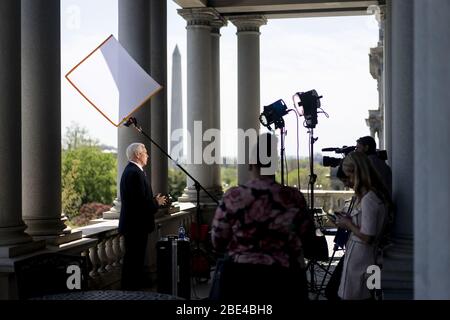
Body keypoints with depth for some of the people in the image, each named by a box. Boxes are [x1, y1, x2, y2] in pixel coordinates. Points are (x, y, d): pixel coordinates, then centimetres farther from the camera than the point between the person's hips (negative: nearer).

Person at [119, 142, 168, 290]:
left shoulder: (131, 170, 15)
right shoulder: (135, 173, -19)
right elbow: (141, 202, -23)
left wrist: (154, 200, 9)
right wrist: (156, 203, -7)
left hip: (132, 224, 11)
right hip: (136, 225, -11)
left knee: (135, 260, 15)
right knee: (135, 261, -6)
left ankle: (131, 288, 22)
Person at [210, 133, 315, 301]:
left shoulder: (233, 197, -10)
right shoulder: (294, 197, -7)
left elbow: (217, 242, -1)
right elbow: (306, 238, 5)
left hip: (241, 278, 0)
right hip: (285, 280, 1)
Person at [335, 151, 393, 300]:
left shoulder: (368, 199, -23)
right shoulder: (378, 193, 6)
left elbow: (366, 237, -23)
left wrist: (348, 224, -9)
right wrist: (350, 220, 8)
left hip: (358, 258, -9)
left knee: (351, 296, 0)